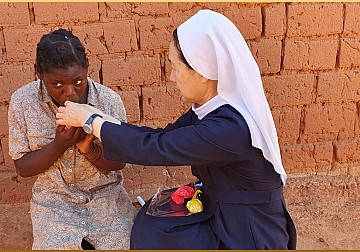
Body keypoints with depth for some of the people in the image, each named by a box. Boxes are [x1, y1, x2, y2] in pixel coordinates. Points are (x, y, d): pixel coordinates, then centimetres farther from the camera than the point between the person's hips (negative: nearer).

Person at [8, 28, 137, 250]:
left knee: (127, 244, -14)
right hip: (54, 200, 0)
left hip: (106, 194, 1)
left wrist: (90, 150, -24)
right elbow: (23, 168, -5)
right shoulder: (23, 101, -10)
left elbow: (119, 163, -3)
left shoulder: (110, 100, -12)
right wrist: (59, 145, -23)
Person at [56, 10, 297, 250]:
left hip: (247, 237, -7)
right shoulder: (218, 106, -5)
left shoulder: (229, 128, -32)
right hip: (224, 211, 7)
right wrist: (100, 117, -2)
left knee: (151, 234, -2)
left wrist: (89, 121, -12)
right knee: (150, 224, 4)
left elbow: (152, 148, -25)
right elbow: (163, 138, 1)